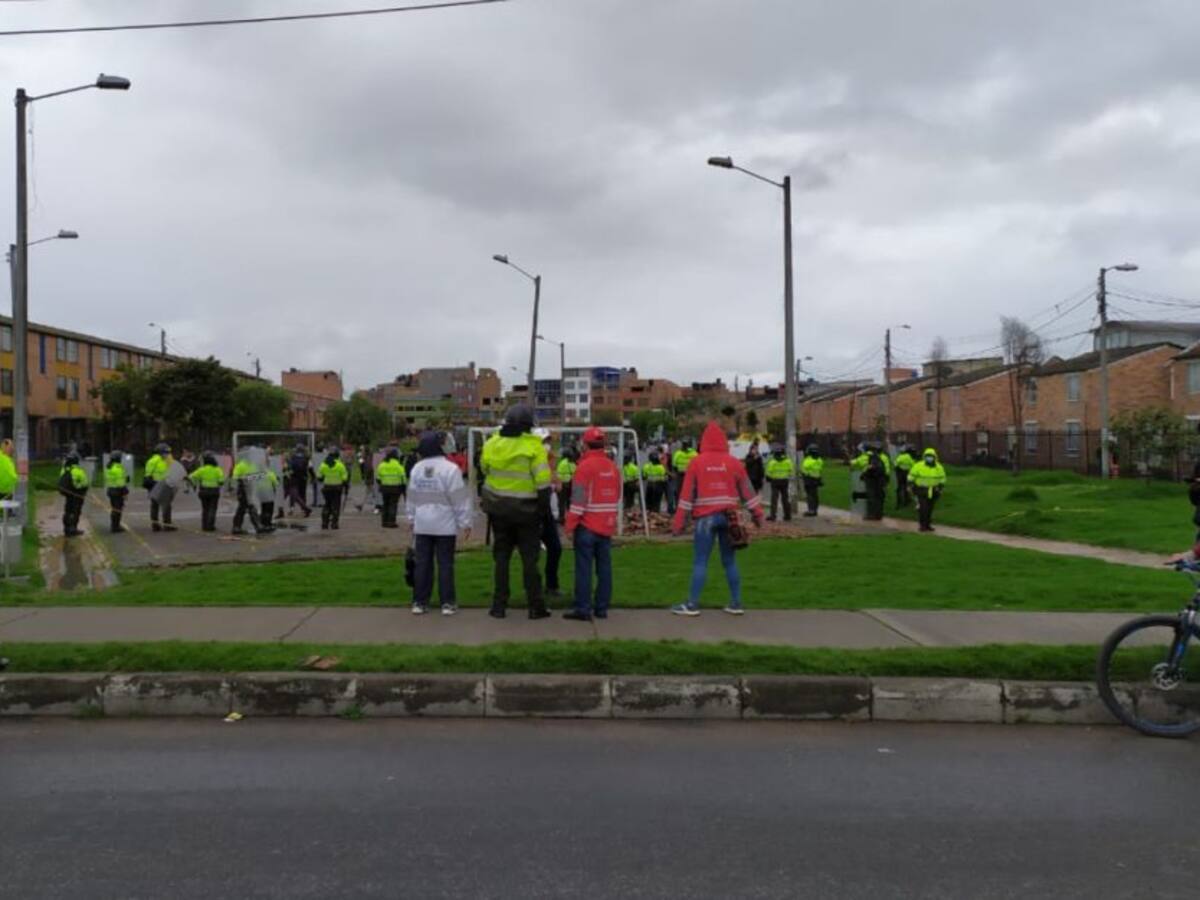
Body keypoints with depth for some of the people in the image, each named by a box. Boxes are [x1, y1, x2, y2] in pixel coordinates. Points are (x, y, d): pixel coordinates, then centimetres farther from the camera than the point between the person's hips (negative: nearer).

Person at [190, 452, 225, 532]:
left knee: (205, 509, 13)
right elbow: (221, 480, -12)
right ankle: (210, 525, -4)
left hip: (204, 491, 2)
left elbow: (192, 477, -8)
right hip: (214, 492, -2)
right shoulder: (217, 470, -7)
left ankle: (204, 526, 11)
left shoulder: (202, 469, -5)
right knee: (212, 509, 3)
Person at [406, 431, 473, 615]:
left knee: (422, 563, 9)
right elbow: (460, 499, -11)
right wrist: (465, 523, -5)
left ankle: (419, 601, 12)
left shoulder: (417, 469, 5)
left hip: (422, 525, 4)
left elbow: (412, 497, 12)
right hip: (445, 525, -4)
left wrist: (412, 519, 23)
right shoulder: (450, 469, -12)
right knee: (445, 563, 2)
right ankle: (447, 602, 5)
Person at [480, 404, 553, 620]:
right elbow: (542, 481, -14)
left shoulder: (492, 444, -2)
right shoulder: (533, 446, -14)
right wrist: (543, 507, -5)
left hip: (498, 509, 3)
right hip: (526, 510, -3)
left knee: (501, 557, 12)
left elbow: (485, 471, 10)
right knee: (529, 558, 5)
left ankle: (499, 605, 13)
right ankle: (535, 606, 7)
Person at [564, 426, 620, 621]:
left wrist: (570, 526, -11)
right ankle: (602, 608, 12)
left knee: (584, 568, -3)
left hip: (587, 526, -6)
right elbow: (617, 495, 16)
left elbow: (579, 499, -15)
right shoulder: (612, 466, 9)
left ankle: (583, 608, -3)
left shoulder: (585, 466, -12)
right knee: (604, 567, 8)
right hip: (607, 526, 6)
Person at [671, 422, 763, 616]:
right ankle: (736, 603, 13)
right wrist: (757, 514, 13)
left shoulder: (697, 463, -2)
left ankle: (693, 604, -2)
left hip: (706, 518, -3)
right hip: (729, 517, 3)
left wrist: (680, 521, 0)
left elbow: (687, 493, -2)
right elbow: (747, 490, 7)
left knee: (700, 562, -1)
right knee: (729, 561, 11)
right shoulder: (734, 463, 5)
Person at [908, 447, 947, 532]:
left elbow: (942, 479, 12)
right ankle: (922, 525, -3)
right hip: (921, 490, -4)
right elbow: (911, 476, -3)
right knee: (922, 508, -11)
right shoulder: (918, 466, -9)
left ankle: (928, 524, 19)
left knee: (930, 509, 8)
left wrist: (940, 488, 8)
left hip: (933, 491, 4)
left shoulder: (939, 468, 1)